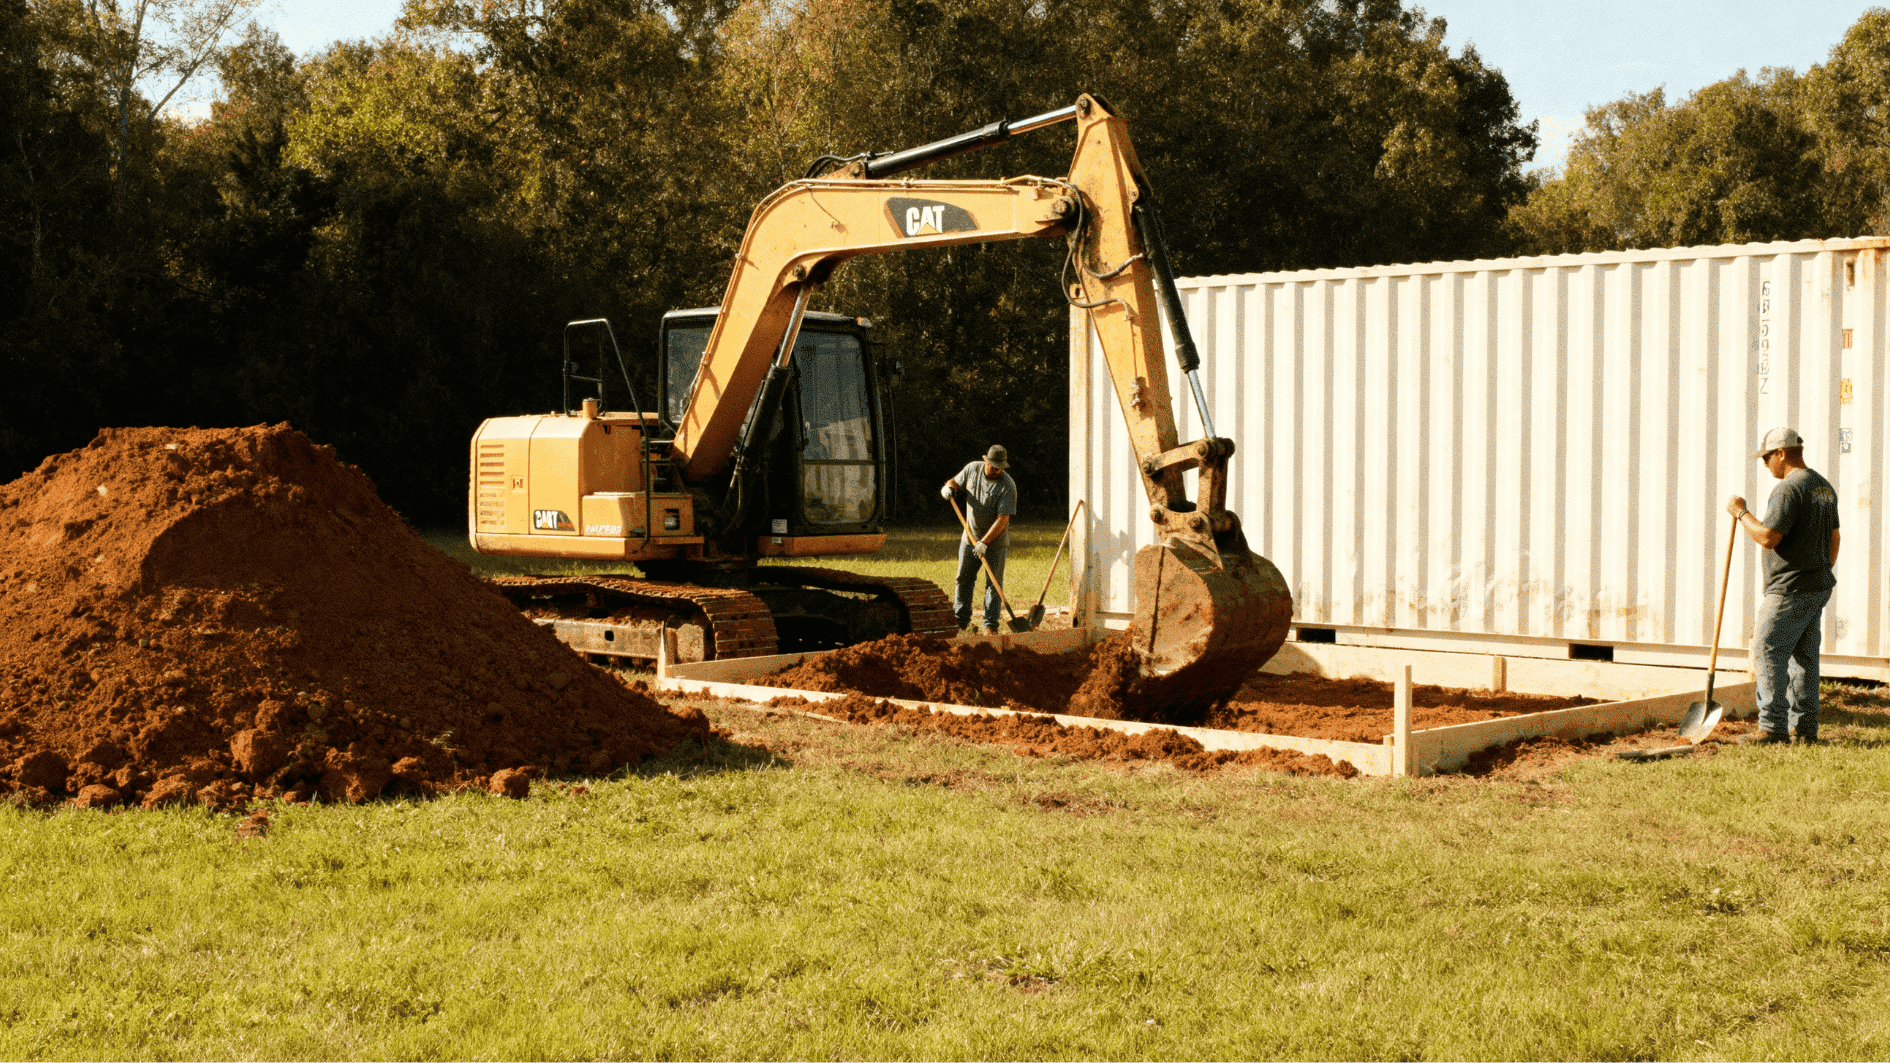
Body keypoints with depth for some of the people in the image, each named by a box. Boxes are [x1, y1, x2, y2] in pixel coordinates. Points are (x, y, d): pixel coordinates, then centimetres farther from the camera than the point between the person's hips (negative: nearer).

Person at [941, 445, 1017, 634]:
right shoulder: (972, 469, -4)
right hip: (970, 538, 4)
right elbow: (956, 482, 17)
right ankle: (961, 620, 17)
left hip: (995, 542, -4)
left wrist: (985, 542, -27)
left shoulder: (1008, 486, -18)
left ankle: (990, 625, 2)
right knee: (963, 581, 7)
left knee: (993, 583, -3)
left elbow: (1002, 519, -22)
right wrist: (949, 487, -8)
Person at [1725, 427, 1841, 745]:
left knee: (1768, 653, -6)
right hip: (1817, 588, 10)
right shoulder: (1824, 487, 15)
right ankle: (1805, 728, 12)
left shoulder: (1788, 489, -17)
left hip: (1791, 591, -9)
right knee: (1803, 657, 11)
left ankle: (1773, 727, -9)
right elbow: (1833, 540, 21)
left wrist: (1741, 512, -10)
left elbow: (1768, 538, -22)